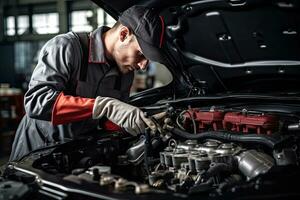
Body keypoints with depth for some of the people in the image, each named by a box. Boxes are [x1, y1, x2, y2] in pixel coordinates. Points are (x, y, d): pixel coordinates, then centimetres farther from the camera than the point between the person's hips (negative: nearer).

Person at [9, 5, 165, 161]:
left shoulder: (125, 73, 0)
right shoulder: (65, 47, -20)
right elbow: (36, 101, -33)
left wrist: (148, 123, -11)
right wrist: (104, 106, -38)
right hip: (37, 150, -4)